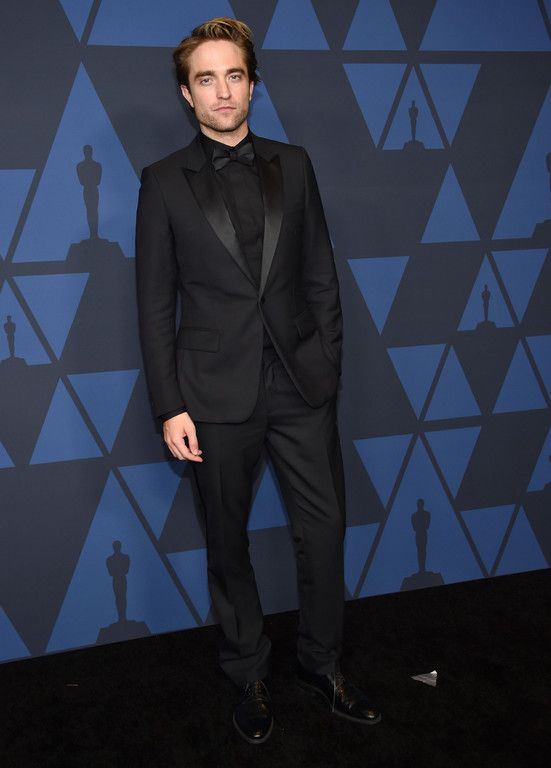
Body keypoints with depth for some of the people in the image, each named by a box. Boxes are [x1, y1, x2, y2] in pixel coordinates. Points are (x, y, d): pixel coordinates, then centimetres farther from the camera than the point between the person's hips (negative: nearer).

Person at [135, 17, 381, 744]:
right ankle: (249, 676, 31)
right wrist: (170, 406, -6)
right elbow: (156, 303, -2)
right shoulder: (164, 181, 0)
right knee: (228, 543, 11)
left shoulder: (294, 166, 7)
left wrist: (328, 367, 1)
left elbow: (321, 276, 8)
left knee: (325, 528, 8)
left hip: (302, 384, 2)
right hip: (218, 392, -2)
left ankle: (321, 663, 30)